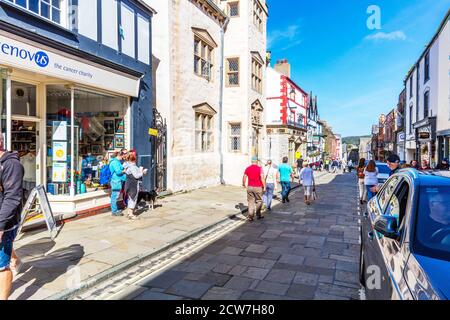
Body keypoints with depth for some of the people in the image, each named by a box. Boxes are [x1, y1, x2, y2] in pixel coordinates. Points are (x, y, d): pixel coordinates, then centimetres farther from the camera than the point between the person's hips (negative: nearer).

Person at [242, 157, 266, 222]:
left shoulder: (247, 168, 2)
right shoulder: (259, 168, -8)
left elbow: (244, 177, 5)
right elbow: (262, 178, -16)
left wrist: (244, 184, 23)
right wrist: (264, 186, -7)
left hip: (250, 187, 3)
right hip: (258, 187, -3)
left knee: (251, 202, 8)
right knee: (259, 201, 15)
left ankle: (250, 217, 4)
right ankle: (258, 215, 24)